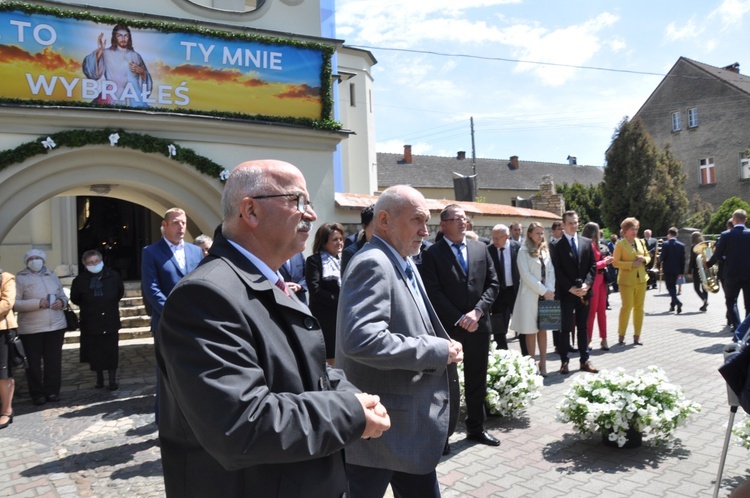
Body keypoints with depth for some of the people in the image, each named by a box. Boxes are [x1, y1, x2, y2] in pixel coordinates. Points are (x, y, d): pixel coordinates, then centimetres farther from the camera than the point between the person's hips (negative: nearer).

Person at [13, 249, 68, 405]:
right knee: (34, 362, 5)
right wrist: (38, 303, -21)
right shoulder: (20, 278, -2)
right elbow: (14, 303, -10)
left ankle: (52, 391, 17)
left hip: (56, 325, 4)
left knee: (54, 360, 6)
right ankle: (37, 394, 15)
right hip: (31, 328, -3)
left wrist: (61, 302, -4)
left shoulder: (52, 275, 12)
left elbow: (62, 296, 19)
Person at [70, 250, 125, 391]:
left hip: (111, 321, 0)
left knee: (111, 352, 3)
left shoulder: (113, 276, -6)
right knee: (95, 353, 8)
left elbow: (120, 293, 11)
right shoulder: (80, 280, -9)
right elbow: (75, 299, 8)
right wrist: (87, 306, 10)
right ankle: (99, 378, 26)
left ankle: (112, 379, 14)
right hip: (91, 323, 0)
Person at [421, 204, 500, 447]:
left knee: (477, 380, 15)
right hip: (447, 327, -4)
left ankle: (476, 428, 30)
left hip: (478, 325, 4)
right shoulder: (432, 254, -6)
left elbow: (493, 284, 5)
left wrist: (477, 311, -9)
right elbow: (434, 292, -11)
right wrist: (459, 319, -15)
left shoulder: (480, 248, 8)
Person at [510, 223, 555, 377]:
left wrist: (549, 289, -7)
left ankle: (543, 363, 12)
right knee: (530, 331, 1)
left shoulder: (545, 250, 13)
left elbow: (551, 271, 9)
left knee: (543, 329, 7)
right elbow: (526, 275, -12)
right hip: (530, 295, -5)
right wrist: (543, 290, -14)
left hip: (546, 294, 5)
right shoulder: (524, 251, -5)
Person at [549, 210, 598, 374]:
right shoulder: (557, 245, -4)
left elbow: (592, 266, 6)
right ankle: (564, 361, 8)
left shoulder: (587, 242, 9)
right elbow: (557, 271, -8)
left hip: (584, 292, 4)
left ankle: (584, 360, 18)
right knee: (566, 328, 2)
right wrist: (571, 288, -15)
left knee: (583, 327, 11)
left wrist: (586, 284, -9)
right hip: (566, 293, -4)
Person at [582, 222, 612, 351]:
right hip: (592, 280, -8)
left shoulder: (595, 245, 13)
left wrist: (605, 260, 0)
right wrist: (605, 262, -10)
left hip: (601, 279, 8)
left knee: (602, 310, 10)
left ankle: (604, 339, 16)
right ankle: (588, 340, 7)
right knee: (592, 311, -2)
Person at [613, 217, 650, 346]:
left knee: (639, 307, 8)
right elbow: (615, 262, -9)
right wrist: (631, 264, -18)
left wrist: (644, 259, -4)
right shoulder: (620, 244, -7)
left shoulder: (641, 242, 9)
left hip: (641, 279, 5)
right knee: (627, 307, -5)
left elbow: (648, 257, 18)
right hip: (626, 280, -5)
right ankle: (621, 336, 8)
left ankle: (637, 336, 17)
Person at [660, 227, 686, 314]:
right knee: (673, 286, 17)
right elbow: (683, 259, 2)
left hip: (667, 269, -4)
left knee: (670, 287, -3)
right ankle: (673, 305, 21)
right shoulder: (681, 245, 1)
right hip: (676, 269, 4)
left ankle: (677, 302, -24)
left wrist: (661, 262, 14)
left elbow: (662, 257, -10)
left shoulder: (665, 244, -11)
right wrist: (682, 272, 8)